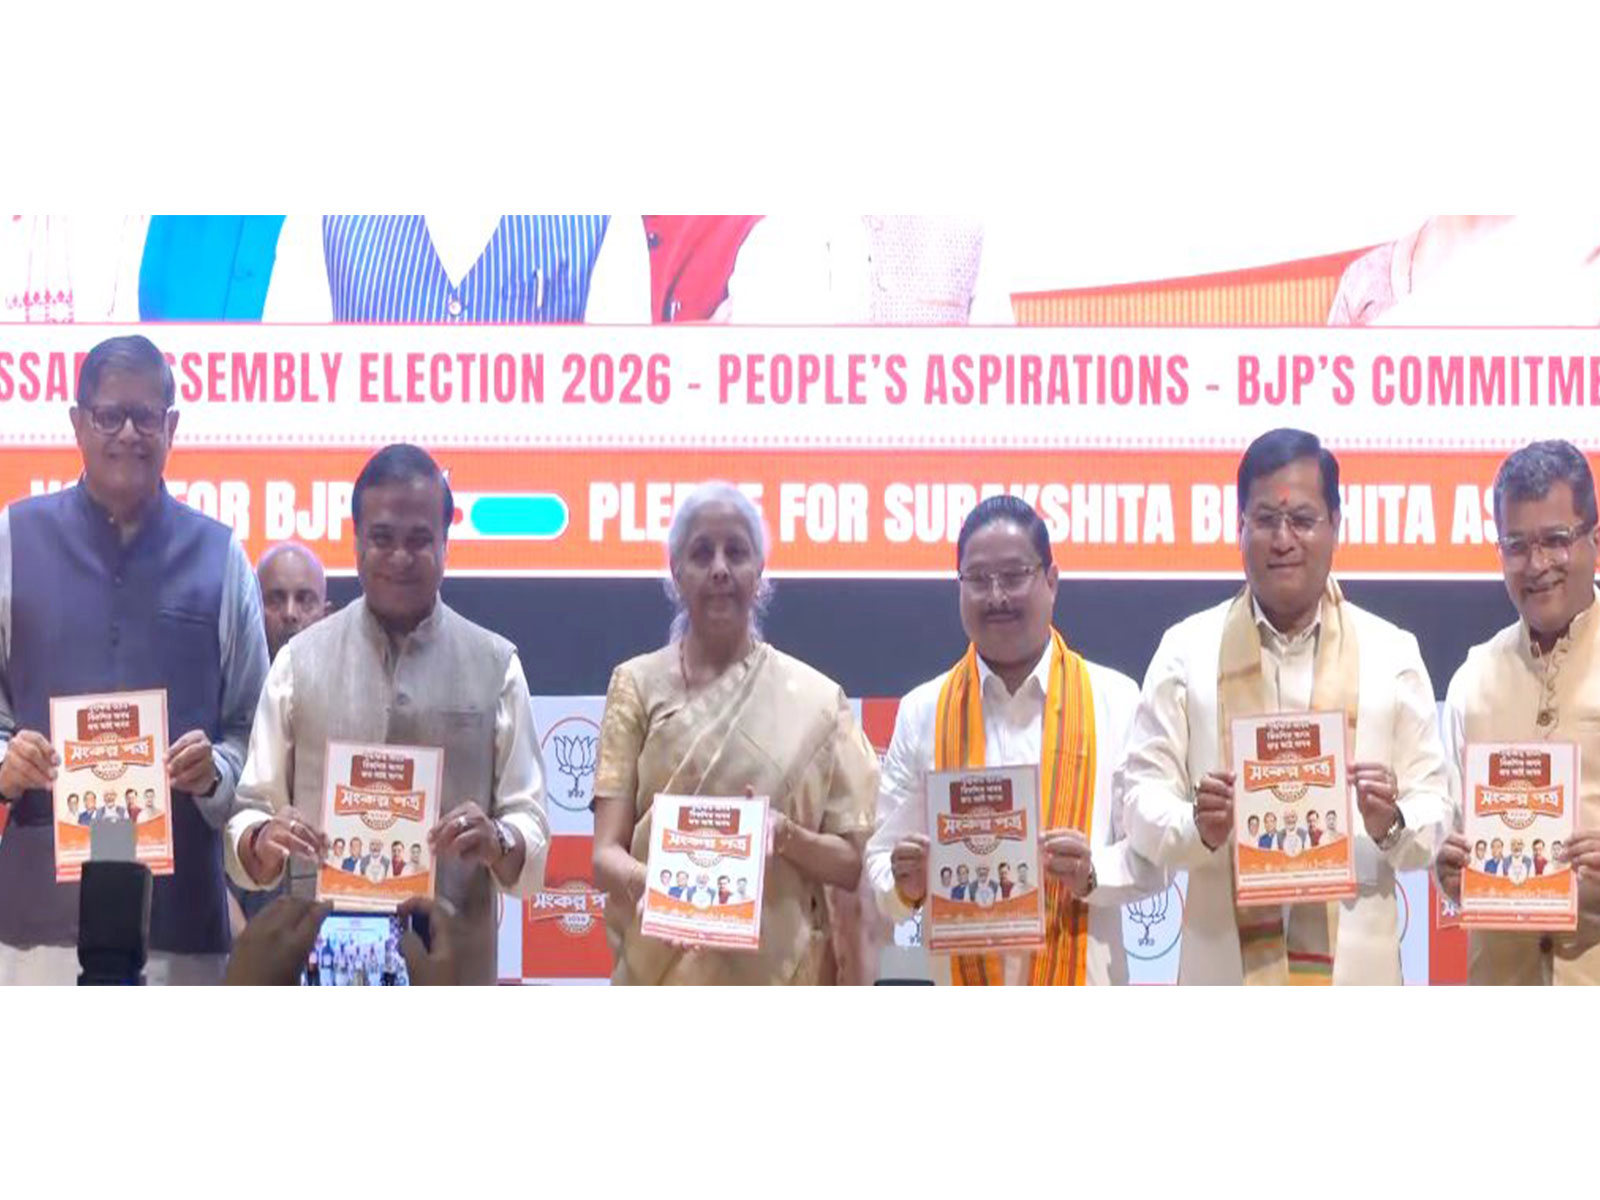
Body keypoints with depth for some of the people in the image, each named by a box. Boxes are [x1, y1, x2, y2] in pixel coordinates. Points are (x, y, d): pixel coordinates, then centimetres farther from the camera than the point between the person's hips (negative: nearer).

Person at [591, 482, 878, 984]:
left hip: (780, 981, 1)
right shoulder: (639, 685, 5)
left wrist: (786, 836, -13)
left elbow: (851, 861, 7)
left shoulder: (815, 699, 6)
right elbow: (606, 854, 0)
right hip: (665, 981, 0)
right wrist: (650, 884, -22)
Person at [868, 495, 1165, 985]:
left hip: (1082, 986, -1)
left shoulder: (1114, 701, 5)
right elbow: (882, 861, 9)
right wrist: (906, 882, -13)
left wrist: (1093, 872, -17)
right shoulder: (923, 712, 10)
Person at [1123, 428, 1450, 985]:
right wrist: (1197, 827, -16)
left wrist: (1392, 824, -14)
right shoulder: (1186, 649, 10)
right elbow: (1144, 794, 6)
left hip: (1352, 960, 0)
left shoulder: (1393, 654, 11)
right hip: (1225, 958, 0)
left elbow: (1432, 804, 9)